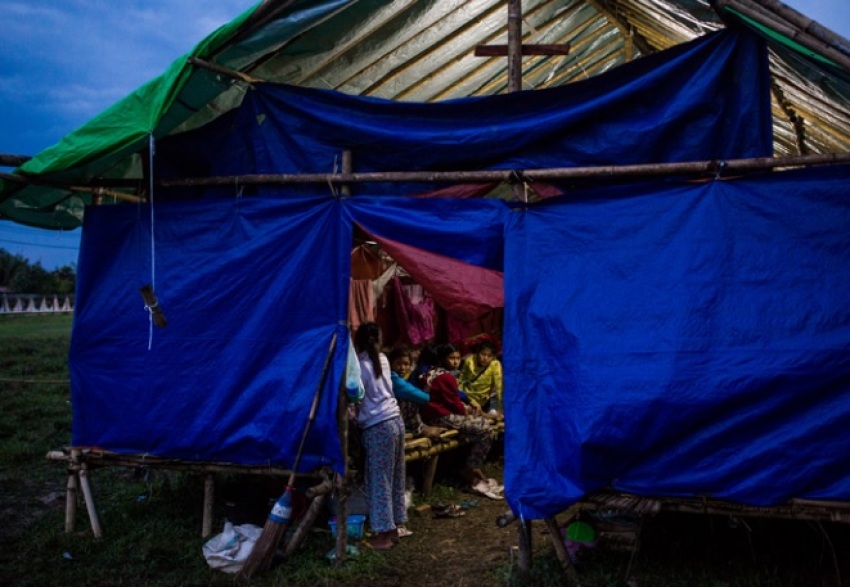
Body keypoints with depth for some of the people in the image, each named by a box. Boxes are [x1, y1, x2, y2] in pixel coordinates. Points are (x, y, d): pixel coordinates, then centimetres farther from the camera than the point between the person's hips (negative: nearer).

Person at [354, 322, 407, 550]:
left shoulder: (361, 367, -11)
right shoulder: (382, 359, 9)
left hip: (378, 427, -7)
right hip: (395, 420, 8)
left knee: (379, 481, -1)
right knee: (395, 478, 13)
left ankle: (383, 534, 4)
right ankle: (393, 527, 22)